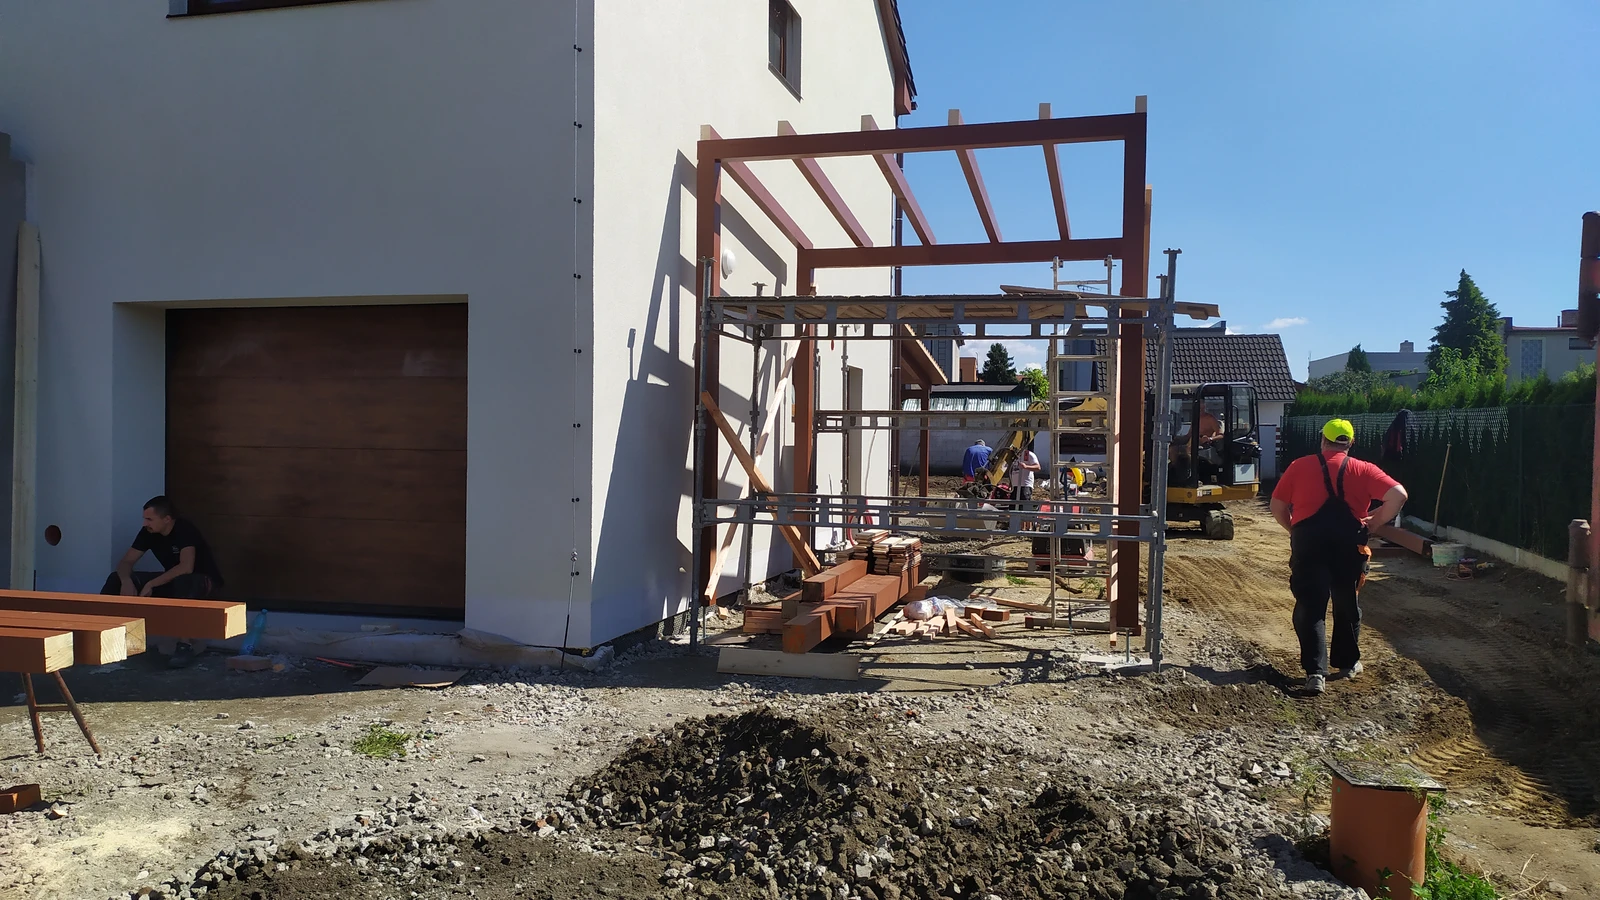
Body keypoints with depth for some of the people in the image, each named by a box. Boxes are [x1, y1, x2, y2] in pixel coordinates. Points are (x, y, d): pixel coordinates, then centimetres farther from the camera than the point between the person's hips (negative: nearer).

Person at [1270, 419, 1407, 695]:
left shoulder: (1299, 467, 4)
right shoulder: (1363, 470, 3)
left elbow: (1277, 507, 6)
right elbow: (1398, 495, -9)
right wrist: (1373, 521, 3)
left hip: (1307, 545, -1)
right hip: (1349, 546, 1)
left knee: (1310, 608, 3)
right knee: (1347, 605, 20)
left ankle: (1316, 672, -7)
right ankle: (1348, 663, 34)